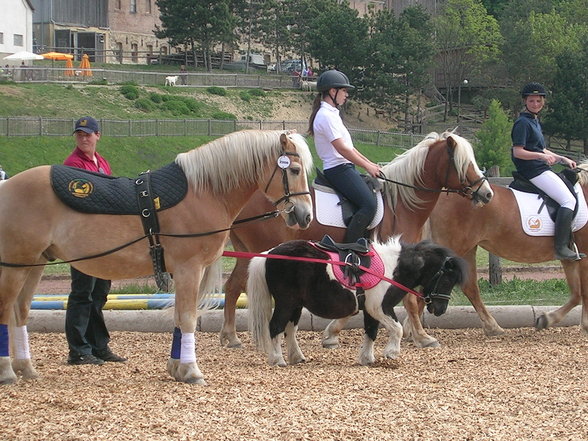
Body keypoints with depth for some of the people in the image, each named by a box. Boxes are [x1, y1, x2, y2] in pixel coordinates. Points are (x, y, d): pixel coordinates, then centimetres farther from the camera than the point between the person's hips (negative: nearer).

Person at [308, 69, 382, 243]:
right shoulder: (326, 116, -15)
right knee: (369, 205, -21)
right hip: (339, 169, -11)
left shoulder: (332, 114, 18)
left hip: (345, 168, 11)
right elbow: (342, 149, -19)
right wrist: (367, 167, -12)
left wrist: (369, 163, 16)